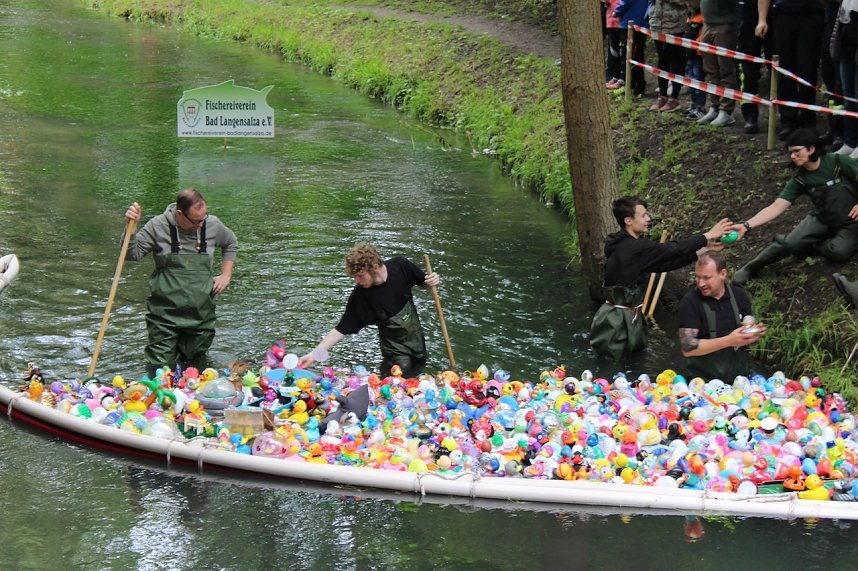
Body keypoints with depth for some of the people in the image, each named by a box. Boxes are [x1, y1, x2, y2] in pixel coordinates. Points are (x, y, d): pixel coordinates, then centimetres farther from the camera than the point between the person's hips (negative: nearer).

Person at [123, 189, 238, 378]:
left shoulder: (212, 225, 1)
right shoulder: (159, 226, -7)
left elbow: (231, 244, 23)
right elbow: (132, 254, -1)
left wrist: (226, 275, 12)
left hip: (200, 312, 3)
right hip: (165, 311, -3)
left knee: (196, 366, 10)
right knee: (160, 369, -9)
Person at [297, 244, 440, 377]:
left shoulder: (400, 266, -18)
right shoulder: (359, 296, -25)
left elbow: (422, 282, 2)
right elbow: (341, 330, -20)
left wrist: (431, 282, -22)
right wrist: (314, 354, -29)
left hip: (416, 341, 3)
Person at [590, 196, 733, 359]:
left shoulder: (627, 246, 9)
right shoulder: (633, 248, -21)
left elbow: (665, 263, 10)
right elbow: (672, 249, -18)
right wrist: (708, 236, -11)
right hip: (619, 320, -10)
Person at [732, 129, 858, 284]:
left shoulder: (838, 162, -17)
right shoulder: (799, 180, -9)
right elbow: (776, 207, -16)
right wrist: (746, 226, -29)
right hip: (822, 220, 2)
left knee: (838, 252, -33)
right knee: (791, 243, -22)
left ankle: (813, 244, -1)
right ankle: (752, 267, -2)